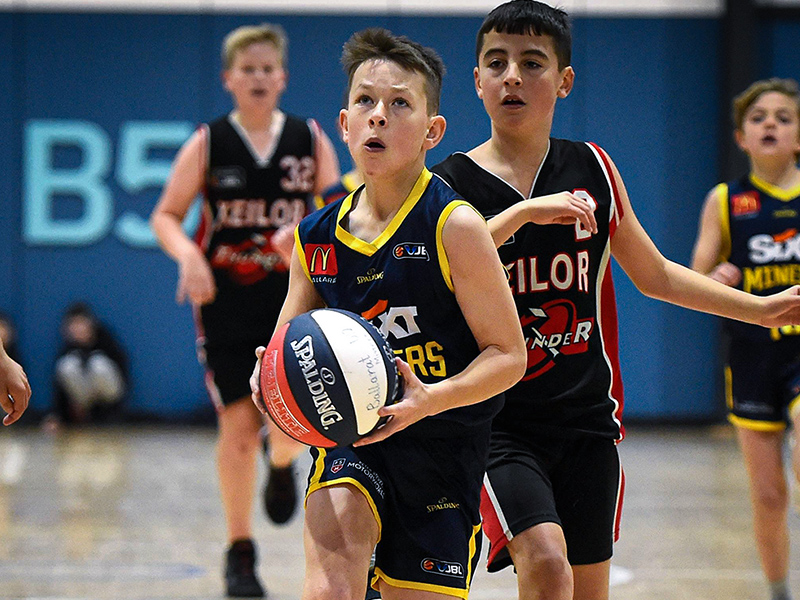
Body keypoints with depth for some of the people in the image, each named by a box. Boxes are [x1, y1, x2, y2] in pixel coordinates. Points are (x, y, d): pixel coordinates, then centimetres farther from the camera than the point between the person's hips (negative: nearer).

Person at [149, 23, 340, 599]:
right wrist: (188, 255, -19)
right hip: (226, 304, -1)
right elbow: (166, 216, 1)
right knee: (238, 424, -3)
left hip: (293, 297, 1)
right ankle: (239, 552, 11)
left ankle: (282, 465, 29)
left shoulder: (311, 140, 1)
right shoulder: (208, 144, -2)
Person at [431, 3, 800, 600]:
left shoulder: (594, 170, 7)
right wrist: (522, 213, -29)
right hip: (495, 421, -4)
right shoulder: (450, 185, -5)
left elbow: (655, 276, 20)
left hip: (586, 419, 4)